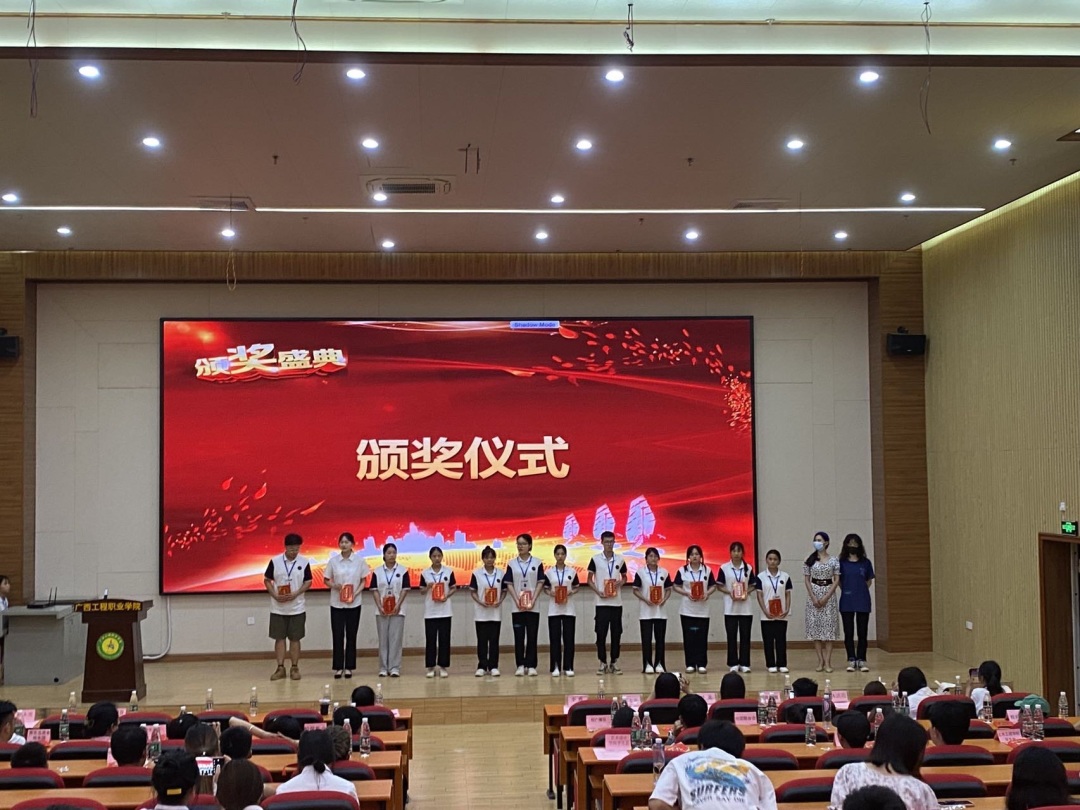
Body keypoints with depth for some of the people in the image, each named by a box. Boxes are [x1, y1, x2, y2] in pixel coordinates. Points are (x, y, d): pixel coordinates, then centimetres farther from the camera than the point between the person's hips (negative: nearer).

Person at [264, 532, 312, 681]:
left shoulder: (304, 562, -3)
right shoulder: (274, 561, -3)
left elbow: (308, 582, 0)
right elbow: (267, 580, 3)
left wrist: (295, 594, -16)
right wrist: (275, 595, -12)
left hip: (297, 608, 0)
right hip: (278, 608, 0)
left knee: (295, 638, 5)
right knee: (279, 637, 5)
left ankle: (295, 668, 13)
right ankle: (280, 668, 12)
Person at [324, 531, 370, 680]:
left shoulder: (359, 560, -3)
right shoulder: (333, 560, -2)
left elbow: (363, 581, 2)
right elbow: (326, 580, 5)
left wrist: (355, 594, -14)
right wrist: (334, 586, -16)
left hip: (354, 604, 0)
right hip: (337, 603, 0)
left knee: (351, 635, 5)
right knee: (337, 635, 1)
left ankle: (349, 667, 13)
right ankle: (338, 667, 9)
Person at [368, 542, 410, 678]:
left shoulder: (403, 571, 0)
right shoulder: (377, 572, 3)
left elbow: (405, 590, -2)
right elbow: (374, 590, 1)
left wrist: (398, 605, -11)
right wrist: (380, 607, -9)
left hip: (397, 610, -1)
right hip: (382, 610, 1)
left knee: (396, 639, -2)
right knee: (383, 639, 5)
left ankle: (395, 668, 2)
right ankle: (383, 668, 10)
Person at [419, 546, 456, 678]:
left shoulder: (449, 571, 1)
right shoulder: (424, 573, 1)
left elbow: (453, 588, 6)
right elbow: (421, 591, 6)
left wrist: (447, 596, -12)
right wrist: (427, 588, -15)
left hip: (445, 611, 0)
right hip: (430, 611, 0)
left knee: (444, 639, 2)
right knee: (430, 639, 2)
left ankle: (443, 666, 9)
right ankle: (431, 667, 8)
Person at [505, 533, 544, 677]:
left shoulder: (537, 563, 2)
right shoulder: (512, 564, 4)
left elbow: (540, 583, 0)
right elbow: (509, 584, 2)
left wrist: (533, 600, -10)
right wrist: (517, 601, -9)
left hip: (533, 607, -1)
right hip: (517, 607, 1)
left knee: (532, 636, 1)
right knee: (519, 636, 2)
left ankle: (531, 666, 6)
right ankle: (520, 665, 8)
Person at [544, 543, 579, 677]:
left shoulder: (572, 572, 2)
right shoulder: (549, 572, 2)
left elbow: (576, 588, 7)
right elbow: (546, 588, 7)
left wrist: (571, 592, -13)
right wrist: (550, 593, -14)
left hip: (568, 609, 0)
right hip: (554, 609, 0)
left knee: (568, 638, 0)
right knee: (554, 638, 0)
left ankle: (568, 667, 6)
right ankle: (556, 667, 6)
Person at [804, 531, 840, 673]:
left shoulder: (834, 560, 0)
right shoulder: (810, 560, 4)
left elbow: (836, 580, -1)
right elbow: (807, 580, 3)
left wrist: (826, 597, -10)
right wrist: (813, 597, -7)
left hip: (829, 594, -1)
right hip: (814, 593, 1)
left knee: (829, 625, -4)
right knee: (815, 625, -1)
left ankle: (828, 662, -3)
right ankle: (820, 661, 5)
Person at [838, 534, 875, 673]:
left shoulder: (866, 562, 3)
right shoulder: (841, 563, 0)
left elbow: (869, 581, 12)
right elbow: (839, 581, 8)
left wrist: (861, 591, 4)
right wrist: (847, 590, 2)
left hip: (863, 602, 1)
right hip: (847, 603, 0)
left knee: (862, 633, 3)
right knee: (848, 633, 2)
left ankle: (861, 660, 9)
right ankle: (851, 660, 8)